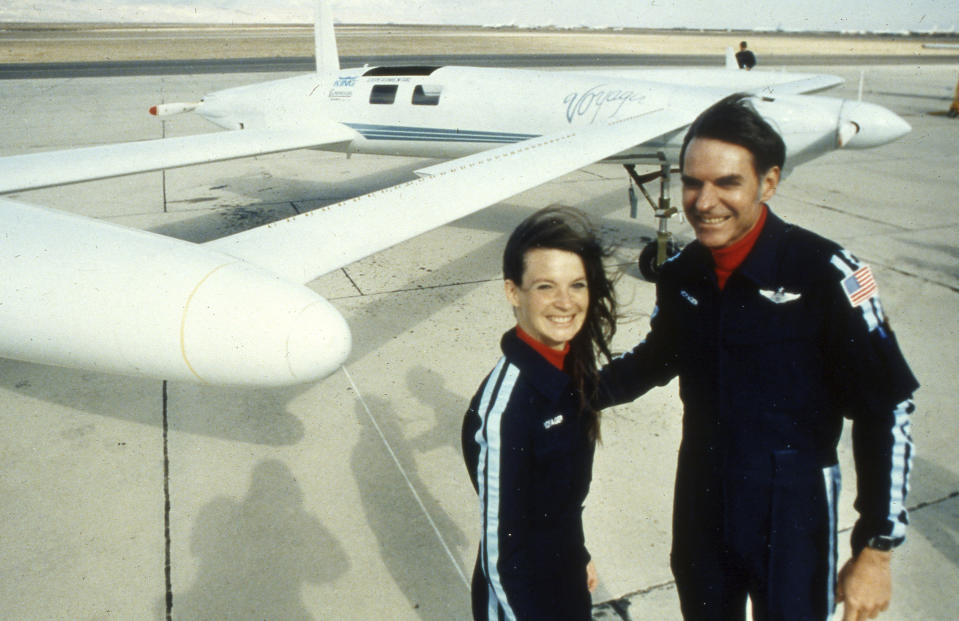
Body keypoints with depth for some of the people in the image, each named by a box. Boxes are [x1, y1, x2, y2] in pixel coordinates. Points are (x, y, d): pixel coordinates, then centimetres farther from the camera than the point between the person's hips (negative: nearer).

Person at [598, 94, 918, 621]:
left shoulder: (825, 274, -20)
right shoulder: (681, 275, -6)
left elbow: (887, 409, -14)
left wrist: (875, 549, -12)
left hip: (791, 517, -4)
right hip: (702, 511, 5)